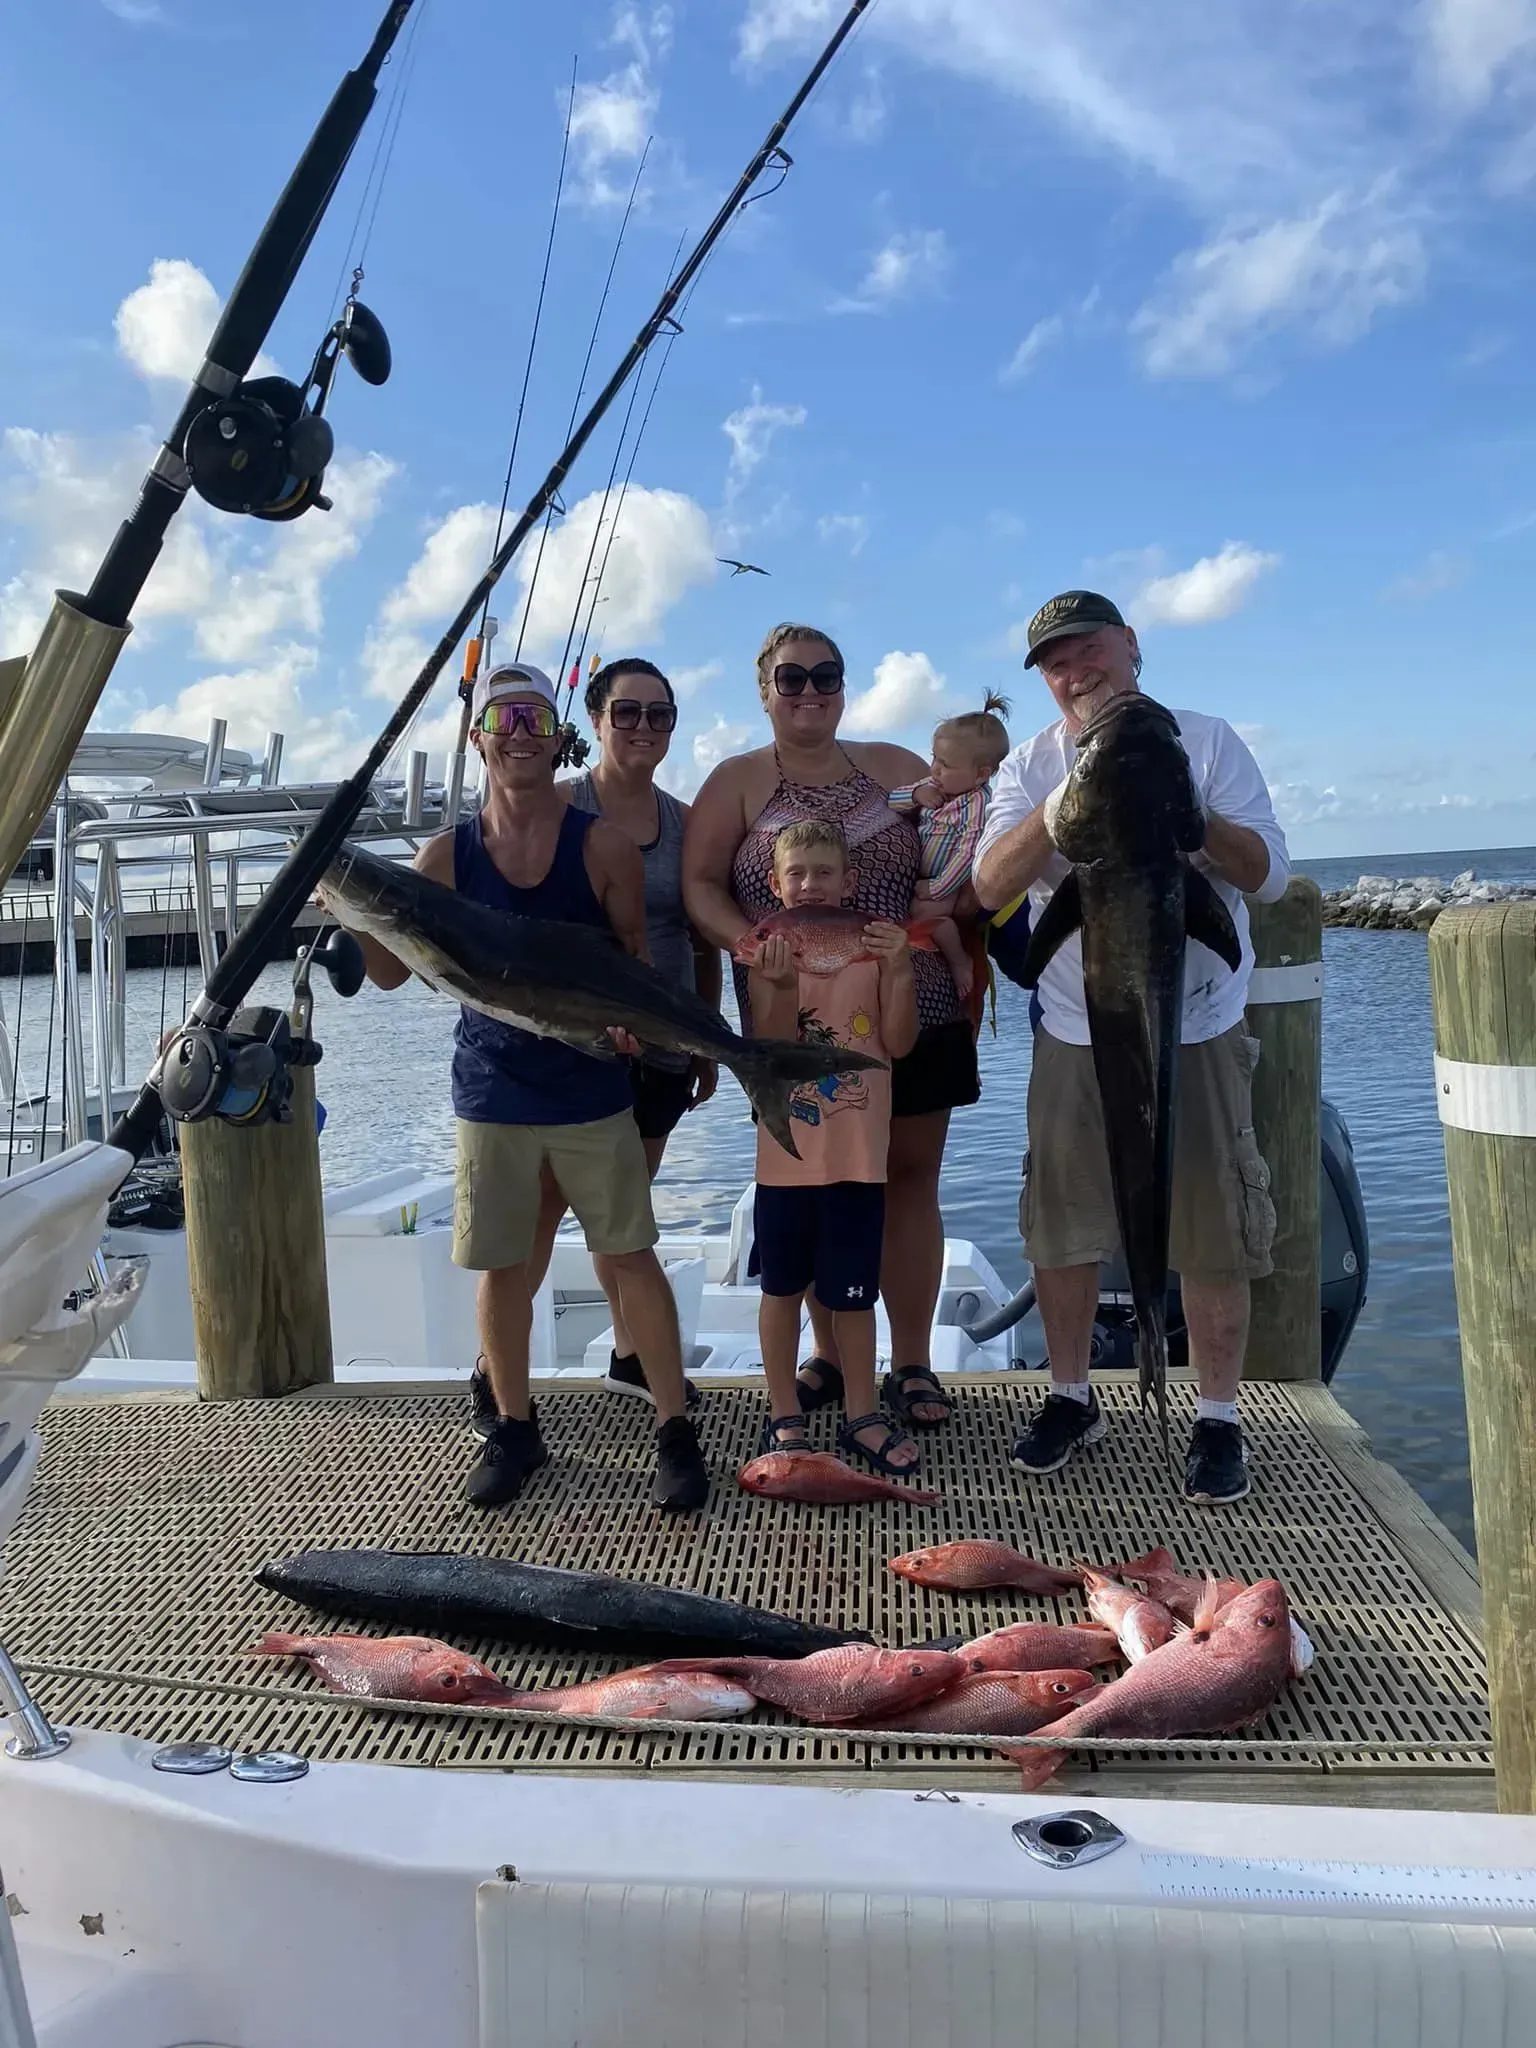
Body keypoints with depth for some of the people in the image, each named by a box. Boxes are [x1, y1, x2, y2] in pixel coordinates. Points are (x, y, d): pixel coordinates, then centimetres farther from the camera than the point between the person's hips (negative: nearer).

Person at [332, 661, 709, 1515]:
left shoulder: (602, 844, -5)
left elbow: (637, 959, -2)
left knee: (631, 1255, 3)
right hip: (490, 1092, 2)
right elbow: (393, 971, 2)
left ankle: (677, 1430, 15)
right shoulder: (447, 854, 1)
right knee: (502, 1263, 10)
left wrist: (629, 1017, -23)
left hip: (592, 1088, -2)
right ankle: (514, 1427, 28)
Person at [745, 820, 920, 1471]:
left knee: (853, 1293, 9)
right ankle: (784, 1416, 25)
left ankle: (862, 1416, 24)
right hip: (786, 1154, 0)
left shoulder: (873, 948, -1)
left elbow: (898, 1043, -5)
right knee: (782, 1288, 11)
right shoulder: (768, 954, -2)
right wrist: (782, 985, -27)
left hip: (857, 1155, 0)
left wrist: (899, 970, -18)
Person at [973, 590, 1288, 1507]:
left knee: (1214, 1237, 4)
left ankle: (1219, 1420, 20)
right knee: (1060, 1228, 10)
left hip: (1197, 1033, -2)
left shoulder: (1205, 742, 0)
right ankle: (1071, 1397, 28)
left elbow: (1270, 873, -7)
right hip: (1075, 1037, 2)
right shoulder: (1032, 767, 4)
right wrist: (1061, 810, -26)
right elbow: (990, 886, -11)